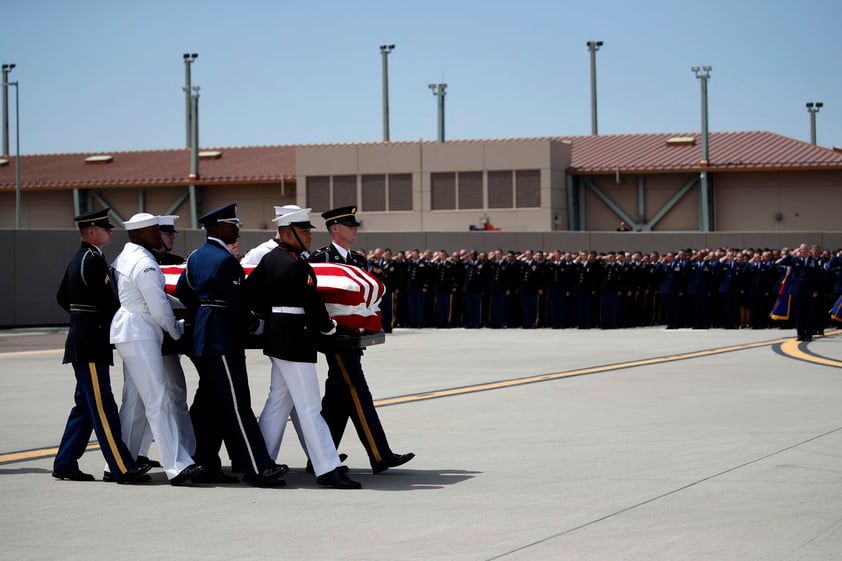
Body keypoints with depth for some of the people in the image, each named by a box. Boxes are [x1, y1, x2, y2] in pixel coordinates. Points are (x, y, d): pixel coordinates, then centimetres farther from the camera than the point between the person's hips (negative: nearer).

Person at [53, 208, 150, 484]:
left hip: (82, 341, 10)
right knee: (102, 407, -10)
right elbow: (108, 302, -21)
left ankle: (65, 464, 17)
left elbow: (62, 296, 24)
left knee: (85, 405, 14)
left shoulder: (78, 260, 15)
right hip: (91, 345, -10)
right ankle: (123, 468, -10)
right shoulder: (93, 260, -16)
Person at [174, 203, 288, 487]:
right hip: (224, 340, -10)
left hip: (203, 336, 10)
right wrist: (252, 323, -2)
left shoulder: (196, 256, 12)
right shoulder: (225, 260, -17)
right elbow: (237, 304, -19)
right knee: (237, 405, -10)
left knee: (208, 401, 15)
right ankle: (258, 468, -11)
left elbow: (182, 291, 20)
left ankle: (201, 462, 21)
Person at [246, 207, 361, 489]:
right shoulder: (297, 265, -18)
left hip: (276, 336, 10)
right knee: (309, 407, -9)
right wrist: (328, 326, -3)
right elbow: (312, 304, -19)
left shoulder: (269, 259, 9)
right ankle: (328, 469, -9)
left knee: (278, 401, 17)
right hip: (296, 342, -10)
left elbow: (249, 291, 15)